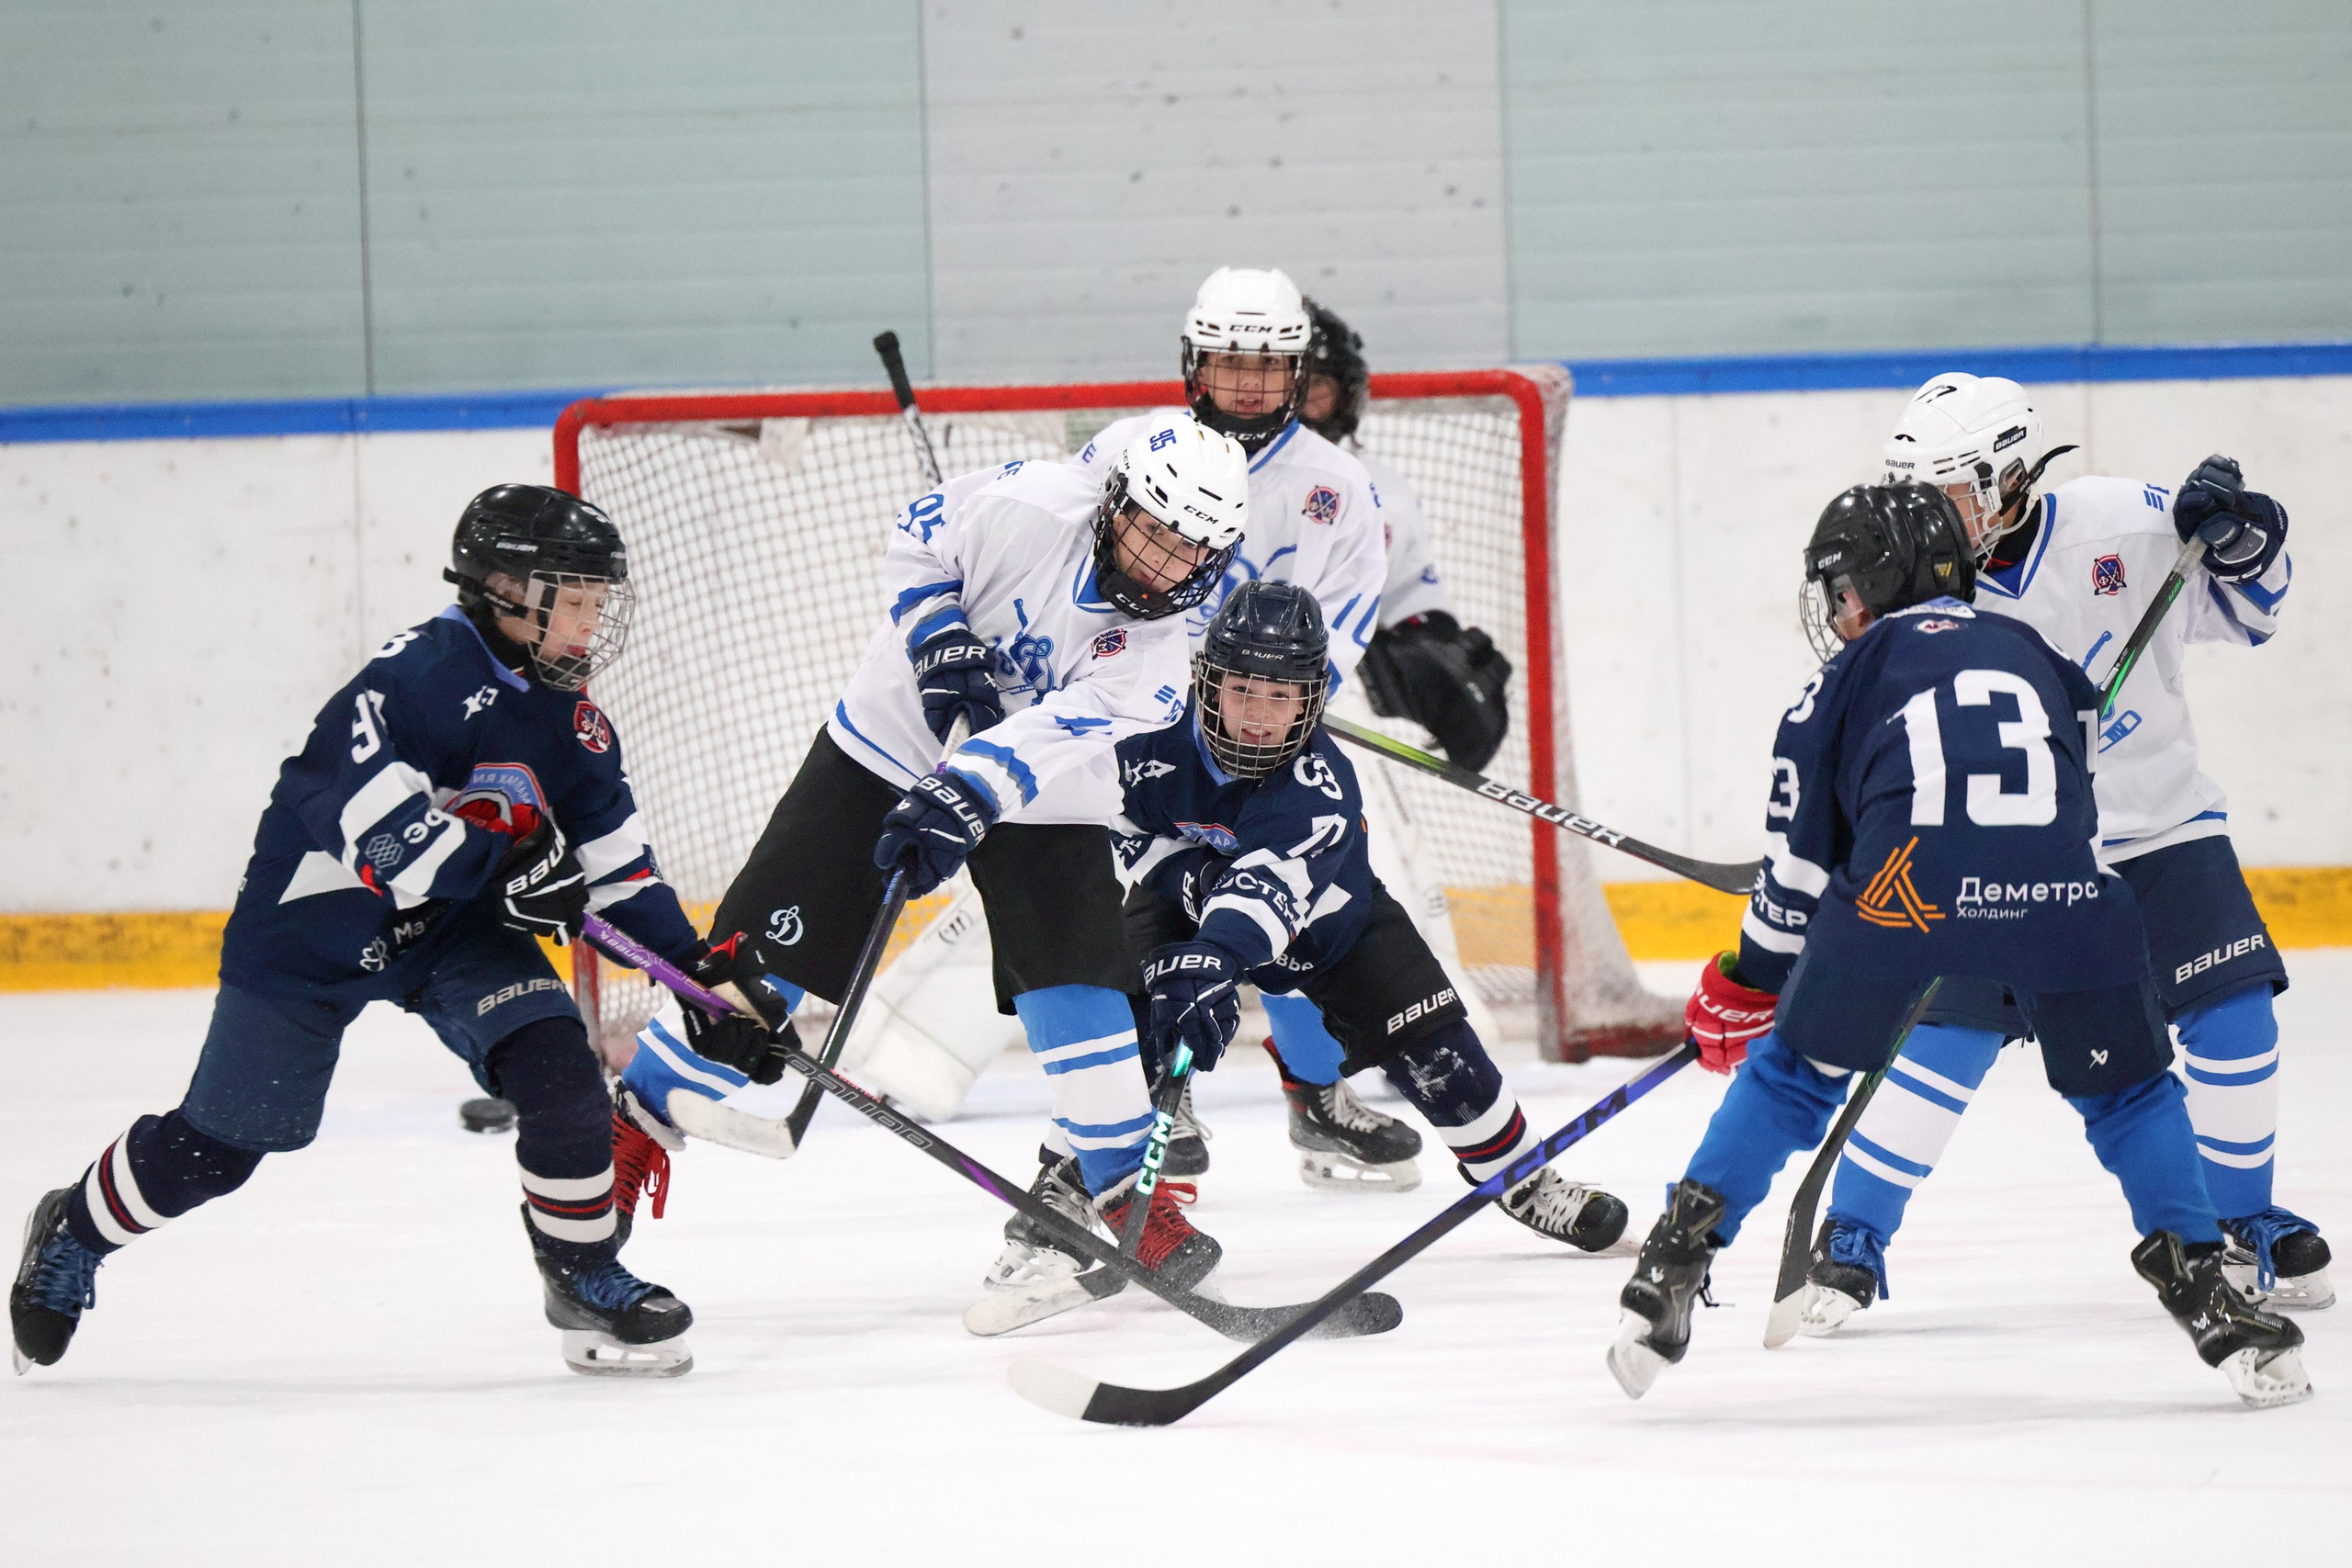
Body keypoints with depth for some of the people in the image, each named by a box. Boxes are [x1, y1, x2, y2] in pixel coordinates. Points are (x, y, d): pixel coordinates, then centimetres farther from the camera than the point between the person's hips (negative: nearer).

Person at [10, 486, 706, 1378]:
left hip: (454, 931, 6)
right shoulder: (423, 672, -25)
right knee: (219, 1143, 4)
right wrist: (503, 861, -38)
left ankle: (585, 1277, -1)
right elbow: (363, 816, -35)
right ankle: (76, 1233, 31)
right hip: (313, 928, -6)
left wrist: (693, 967, -2)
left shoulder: (568, 721, 1)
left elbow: (615, 862, 7)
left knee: (557, 1067, -17)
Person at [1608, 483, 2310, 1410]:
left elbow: (1800, 856, 25)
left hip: (1904, 883, -2)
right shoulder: (2036, 656, 34)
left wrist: (1748, 982, 38)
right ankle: (2203, 1294, 9)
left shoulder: (1851, 674, 24)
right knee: (2128, 1091, 21)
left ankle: (1673, 1269, 14)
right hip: (2060, 896, 2)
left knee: (1794, 1072, 18)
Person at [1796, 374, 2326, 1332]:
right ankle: (1851, 1238, 0)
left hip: (2159, 820, 1)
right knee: (1948, 1037, -12)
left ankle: (2243, 1221, 17)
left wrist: (2241, 538, -20)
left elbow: (2245, 611, 0)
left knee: (2233, 1020, -6)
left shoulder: (2123, 526, -12)